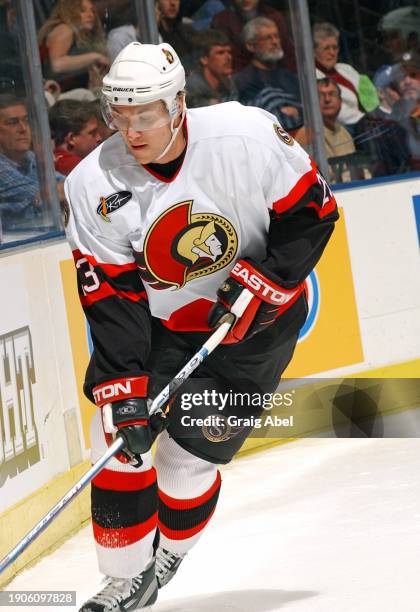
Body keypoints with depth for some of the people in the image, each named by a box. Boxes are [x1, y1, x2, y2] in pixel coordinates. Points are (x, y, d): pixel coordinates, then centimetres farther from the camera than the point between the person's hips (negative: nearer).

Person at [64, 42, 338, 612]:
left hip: (257, 315, -3)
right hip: (156, 323, 3)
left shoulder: (247, 135, -24)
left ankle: (164, 557, 19)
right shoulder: (94, 184, -17)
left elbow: (311, 210, -11)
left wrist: (264, 282, -20)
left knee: (190, 448, -8)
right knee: (119, 440, -5)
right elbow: (110, 297, -17)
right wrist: (123, 389, -23)